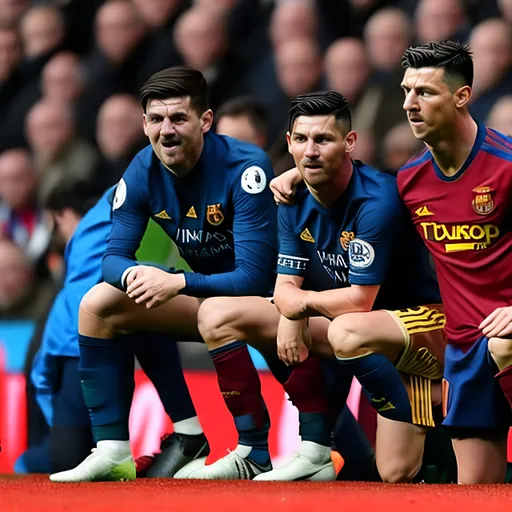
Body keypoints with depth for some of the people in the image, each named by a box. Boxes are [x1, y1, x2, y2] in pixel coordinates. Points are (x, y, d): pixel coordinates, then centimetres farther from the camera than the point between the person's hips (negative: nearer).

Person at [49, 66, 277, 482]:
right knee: (98, 305, -4)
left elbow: (254, 276, -30)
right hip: (204, 296, 7)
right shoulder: (143, 172, -8)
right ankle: (112, 450, -7)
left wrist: (178, 283, -39)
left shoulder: (246, 167, -26)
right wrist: (133, 274, -30)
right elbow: (114, 257, -6)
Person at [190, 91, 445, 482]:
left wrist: (302, 301, -11)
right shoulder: (295, 201, -1)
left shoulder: (377, 199, -25)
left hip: (420, 323, -8)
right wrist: (292, 315, -24)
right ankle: (252, 453, -3)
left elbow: (359, 300, -26)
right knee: (216, 313, 0)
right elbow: (286, 287, -1)